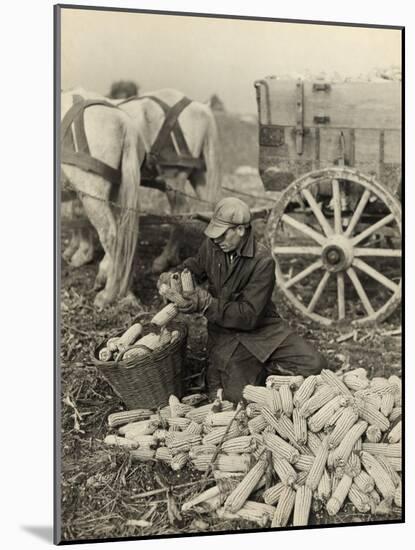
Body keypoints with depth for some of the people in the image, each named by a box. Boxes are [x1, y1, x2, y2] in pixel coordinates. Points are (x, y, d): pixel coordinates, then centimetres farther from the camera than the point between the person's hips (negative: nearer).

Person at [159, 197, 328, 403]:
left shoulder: (262, 261, -21)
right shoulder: (212, 245, -6)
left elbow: (249, 315, -24)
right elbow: (196, 265, 19)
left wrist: (206, 304, -31)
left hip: (261, 327, -1)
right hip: (225, 332, 2)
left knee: (314, 364, -15)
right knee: (235, 395, -18)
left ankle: (260, 367, 7)